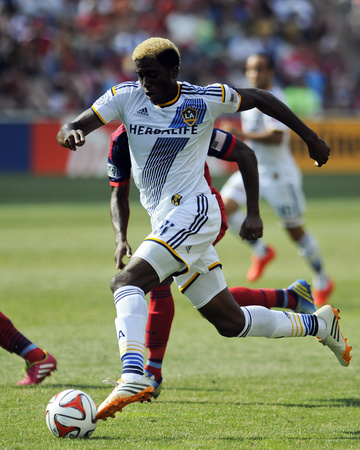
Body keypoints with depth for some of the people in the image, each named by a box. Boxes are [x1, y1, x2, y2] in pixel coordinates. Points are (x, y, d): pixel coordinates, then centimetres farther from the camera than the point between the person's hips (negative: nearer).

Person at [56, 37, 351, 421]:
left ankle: (133, 377, -38)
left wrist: (310, 138, 19)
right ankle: (318, 324, 29)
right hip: (165, 223, 6)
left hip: (193, 210, -6)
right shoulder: (126, 97, 4)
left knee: (127, 282, -26)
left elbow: (259, 99, 11)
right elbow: (73, 127, -1)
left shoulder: (206, 100, -5)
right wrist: (69, 133, -27)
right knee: (230, 322, 11)